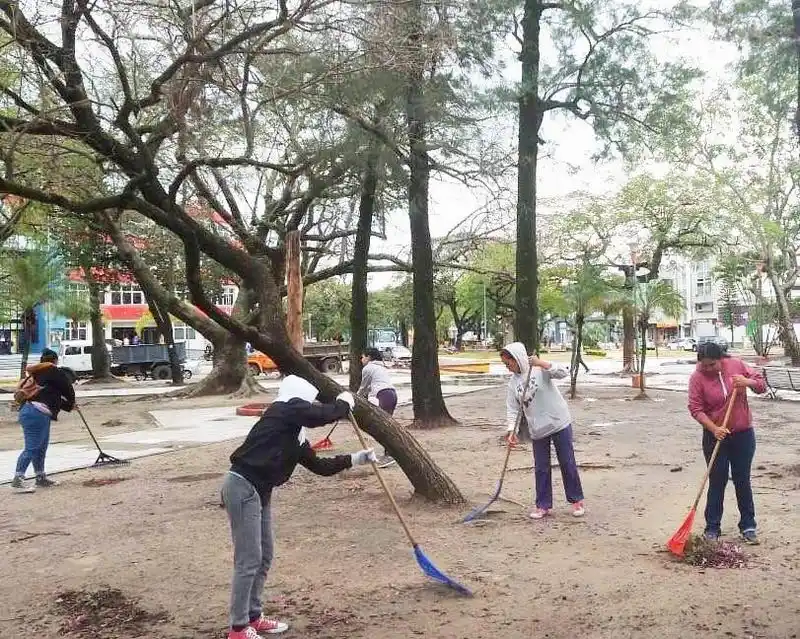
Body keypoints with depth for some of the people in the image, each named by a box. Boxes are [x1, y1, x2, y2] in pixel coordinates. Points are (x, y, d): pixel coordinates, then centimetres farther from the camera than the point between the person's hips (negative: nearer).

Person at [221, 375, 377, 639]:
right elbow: (325, 414, -19)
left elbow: (319, 466, 22)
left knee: (264, 558, 17)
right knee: (249, 560, -4)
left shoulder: (296, 434, 17)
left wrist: (356, 458, 22)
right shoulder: (286, 410, -10)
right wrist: (346, 402, 1)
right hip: (242, 489, -10)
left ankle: (253, 617, 31)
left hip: (259, 492, 10)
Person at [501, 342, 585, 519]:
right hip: (537, 430, 5)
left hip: (559, 423, -4)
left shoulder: (540, 370, -10)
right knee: (541, 468, 7)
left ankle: (577, 501, 18)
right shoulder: (513, 382, 4)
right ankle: (543, 505, 17)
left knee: (567, 463, 5)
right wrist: (511, 430, -11)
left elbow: (563, 373, -23)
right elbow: (512, 409, 2)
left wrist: (541, 363, -34)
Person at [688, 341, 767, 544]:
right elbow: (696, 409, -13)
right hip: (716, 436, -2)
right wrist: (714, 429, -25)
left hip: (743, 434, 2)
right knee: (717, 482, 3)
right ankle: (712, 528, 13)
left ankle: (748, 526, 21)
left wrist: (748, 382, -19)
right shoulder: (697, 378, -12)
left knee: (742, 481, 9)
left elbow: (761, 385, 3)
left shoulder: (736, 365, -5)